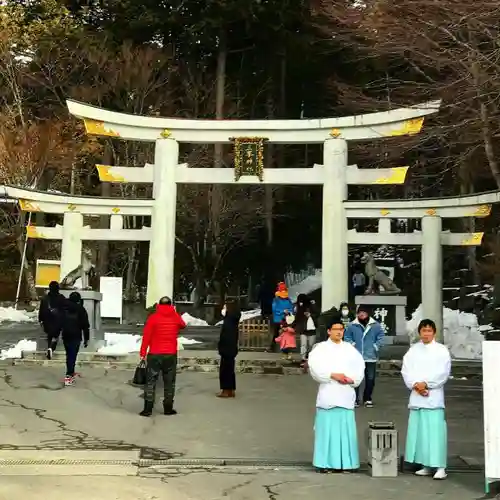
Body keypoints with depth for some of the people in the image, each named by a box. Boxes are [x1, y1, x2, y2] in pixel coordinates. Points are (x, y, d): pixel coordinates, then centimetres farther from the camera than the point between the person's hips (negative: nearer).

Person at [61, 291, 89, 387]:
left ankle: (70, 373, 27)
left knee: (69, 355, 18)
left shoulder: (63, 308, 7)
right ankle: (68, 377, -15)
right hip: (76, 337, -4)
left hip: (65, 336, 4)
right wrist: (86, 339, 1)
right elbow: (85, 325, -4)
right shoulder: (81, 309, -3)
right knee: (72, 356, -7)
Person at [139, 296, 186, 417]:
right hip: (171, 355, 2)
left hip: (154, 355, -2)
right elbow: (183, 325, 26)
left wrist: (143, 353, -3)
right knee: (169, 382, 10)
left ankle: (148, 409, -1)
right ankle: (168, 408, 11)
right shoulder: (176, 317, 2)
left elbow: (146, 337, -8)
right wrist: (175, 313, 29)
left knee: (150, 382, 3)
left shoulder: (153, 318, -7)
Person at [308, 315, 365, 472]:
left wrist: (352, 379, -10)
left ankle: (345, 462, 10)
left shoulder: (350, 348, 14)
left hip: (346, 394, 3)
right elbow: (315, 367, -10)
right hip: (328, 394, -3)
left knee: (345, 428, 3)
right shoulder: (320, 348, 2)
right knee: (327, 428, -5)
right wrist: (333, 375, -16)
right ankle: (325, 463, -1)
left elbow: (359, 366, 8)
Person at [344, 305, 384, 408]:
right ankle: (355, 398, 14)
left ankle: (368, 399, 22)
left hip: (371, 357, 1)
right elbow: (347, 337, 5)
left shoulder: (375, 325, -2)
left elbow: (381, 337, 2)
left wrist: (376, 347, -8)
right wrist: (351, 345, -8)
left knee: (370, 379, 8)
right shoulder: (352, 325, -3)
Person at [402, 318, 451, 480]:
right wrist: (415, 385, -11)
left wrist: (426, 384, -13)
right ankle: (426, 465, 14)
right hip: (416, 396, 4)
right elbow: (406, 370, 5)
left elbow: (443, 373, -7)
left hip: (434, 396, -4)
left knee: (436, 431, -9)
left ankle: (440, 467, -8)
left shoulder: (441, 350, 2)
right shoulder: (413, 350, 12)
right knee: (419, 431, 5)